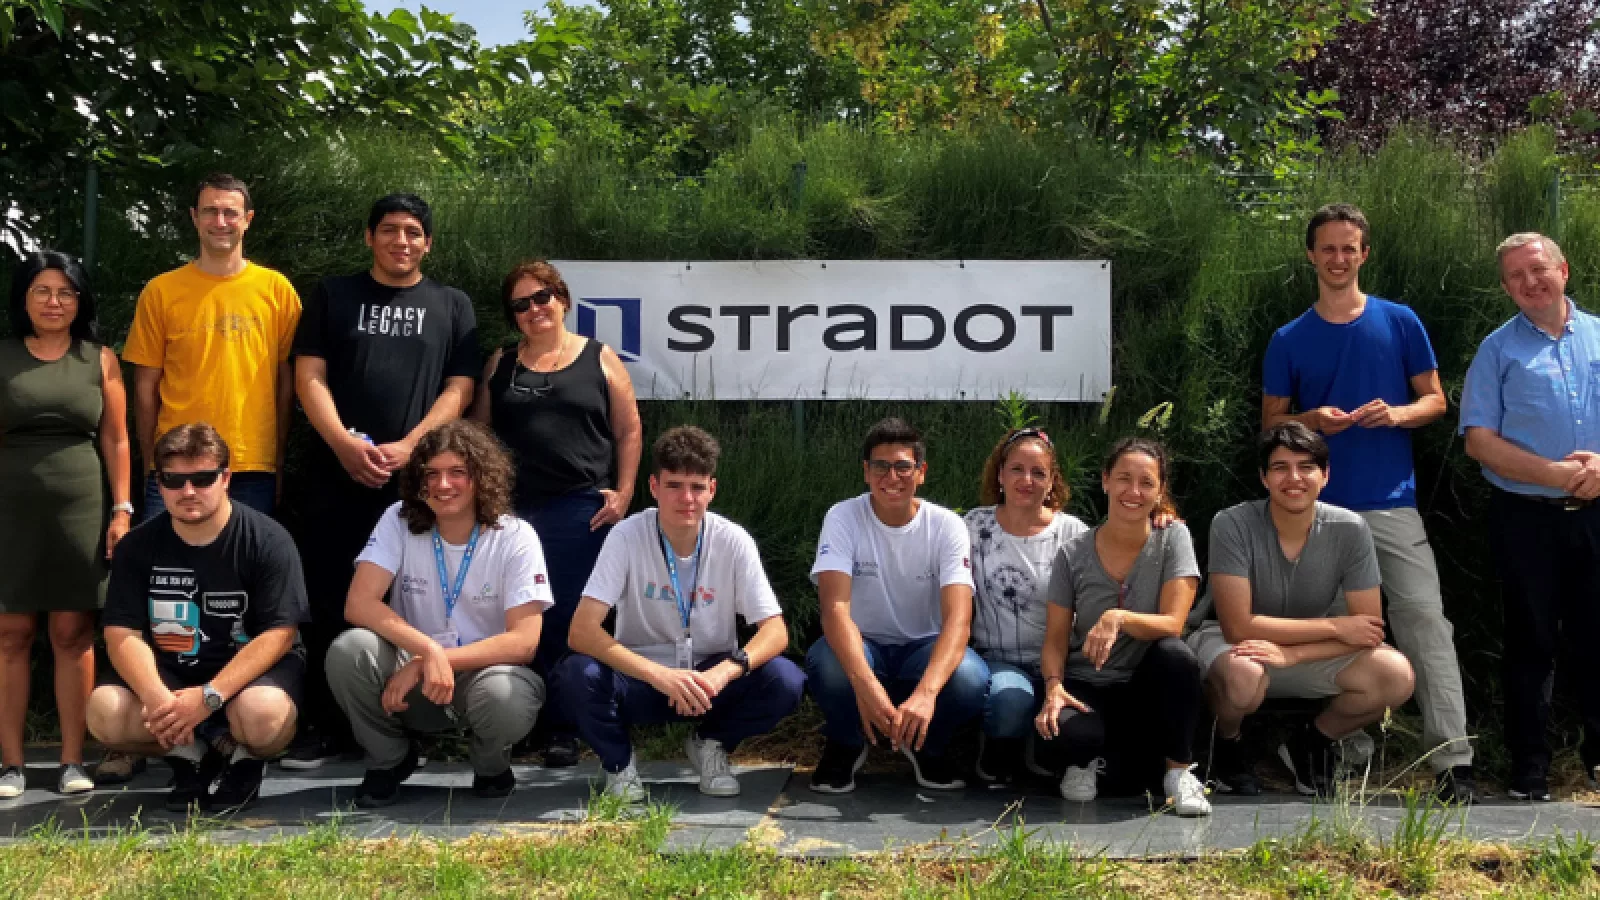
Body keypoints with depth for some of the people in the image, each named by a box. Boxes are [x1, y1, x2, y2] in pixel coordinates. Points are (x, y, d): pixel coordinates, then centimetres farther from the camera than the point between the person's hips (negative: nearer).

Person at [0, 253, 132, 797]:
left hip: (82, 508, 0)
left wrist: (121, 509, -1)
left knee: (73, 633, 1)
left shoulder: (100, 360, 7)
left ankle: (72, 760, 6)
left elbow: (116, 440, 6)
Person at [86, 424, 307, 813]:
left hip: (254, 667, -3)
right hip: (169, 670, 4)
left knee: (263, 713, -37)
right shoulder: (137, 546, -2)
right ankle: (192, 754, 4)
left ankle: (244, 758, 1)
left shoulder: (268, 540, -13)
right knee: (105, 714, -25)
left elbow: (279, 633, -18)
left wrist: (208, 697, -29)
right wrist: (156, 697, -28)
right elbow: (122, 634, -8)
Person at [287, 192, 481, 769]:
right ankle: (327, 727, 10)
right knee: (330, 601, 2)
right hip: (334, 473, 1)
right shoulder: (332, 296, 13)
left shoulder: (451, 306, 12)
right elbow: (309, 376, 4)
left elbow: (459, 389, 4)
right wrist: (345, 444, -11)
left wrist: (407, 447, -10)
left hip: (417, 478, 0)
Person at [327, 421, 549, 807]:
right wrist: (429, 651, -34)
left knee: (505, 699, -37)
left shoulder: (516, 537, -11)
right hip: (412, 673, 2)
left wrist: (428, 664, -25)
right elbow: (359, 604, -17)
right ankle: (390, 759, 1)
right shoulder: (399, 521, -6)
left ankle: (492, 765, 3)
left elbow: (524, 641, -18)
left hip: (485, 671, -2)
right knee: (348, 650, -28)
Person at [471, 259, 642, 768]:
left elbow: (629, 432, 6)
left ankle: (563, 730, 4)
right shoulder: (501, 365, 14)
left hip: (580, 510, -2)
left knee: (569, 620, -3)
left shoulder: (599, 360, 7)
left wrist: (623, 493, -2)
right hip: (512, 508, 2)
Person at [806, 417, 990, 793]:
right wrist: (865, 683, -47)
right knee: (826, 663, -36)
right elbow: (835, 607, -27)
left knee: (970, 678, -33)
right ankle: (846, 744, 0)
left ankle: (928, 745, 4)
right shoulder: (843, 518, -14)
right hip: (861, 648, -1)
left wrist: (926, 692, -45)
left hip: (923, 649, 1)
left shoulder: (947, 526, -13)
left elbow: (958, 618, -26)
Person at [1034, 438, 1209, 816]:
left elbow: (1172, 624, -14)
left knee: (1176, 655, -33)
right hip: (1087, 688, 0)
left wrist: (1119, 618, -34)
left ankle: (1178, 770, -11)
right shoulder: (1073, 553, -2)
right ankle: (1087, 760, 5)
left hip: (1146, 688, 1)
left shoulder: (1173, 537, -5)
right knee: (1062, 731, -35)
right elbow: (1055, 638, 0)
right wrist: (1053, 685, -21)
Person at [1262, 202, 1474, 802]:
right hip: (1319, 507, 2)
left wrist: (1396, 414, -13)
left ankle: (1453, 763, -12)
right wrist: (1314, 421, -11)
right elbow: (1271, 421, 10)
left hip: (1392, 502, -1)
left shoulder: (1400, 322, 5)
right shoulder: (1290, 339, 7)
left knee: (1425, 619, -12)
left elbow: (1434, 400, 9)